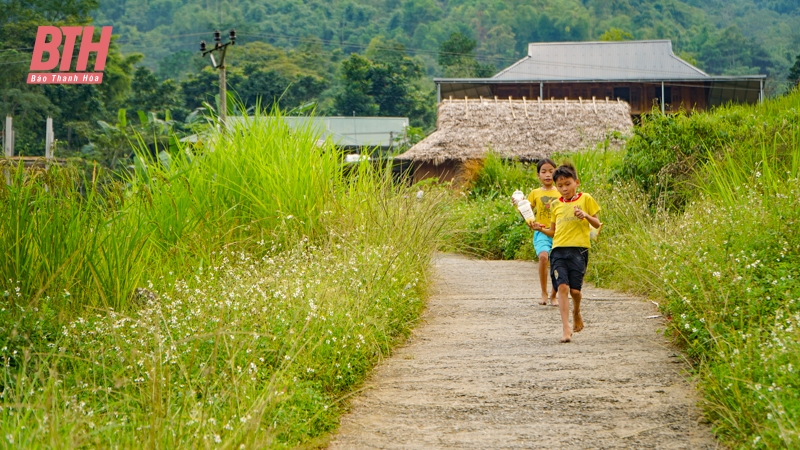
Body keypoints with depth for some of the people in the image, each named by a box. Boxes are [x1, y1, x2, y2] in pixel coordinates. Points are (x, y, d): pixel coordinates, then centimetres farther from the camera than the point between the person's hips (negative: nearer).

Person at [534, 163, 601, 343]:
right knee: (562, 287, -12)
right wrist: (541, 229, 2)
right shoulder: (556, 205, 15)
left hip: (578, 249, -2)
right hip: (558, 249, 2)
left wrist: (586, 216, -11)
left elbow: (597, 225, 7)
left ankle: (576, 313, 31)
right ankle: (566, 329, -13)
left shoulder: (585, 199, 5)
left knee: (575, 289, -4)